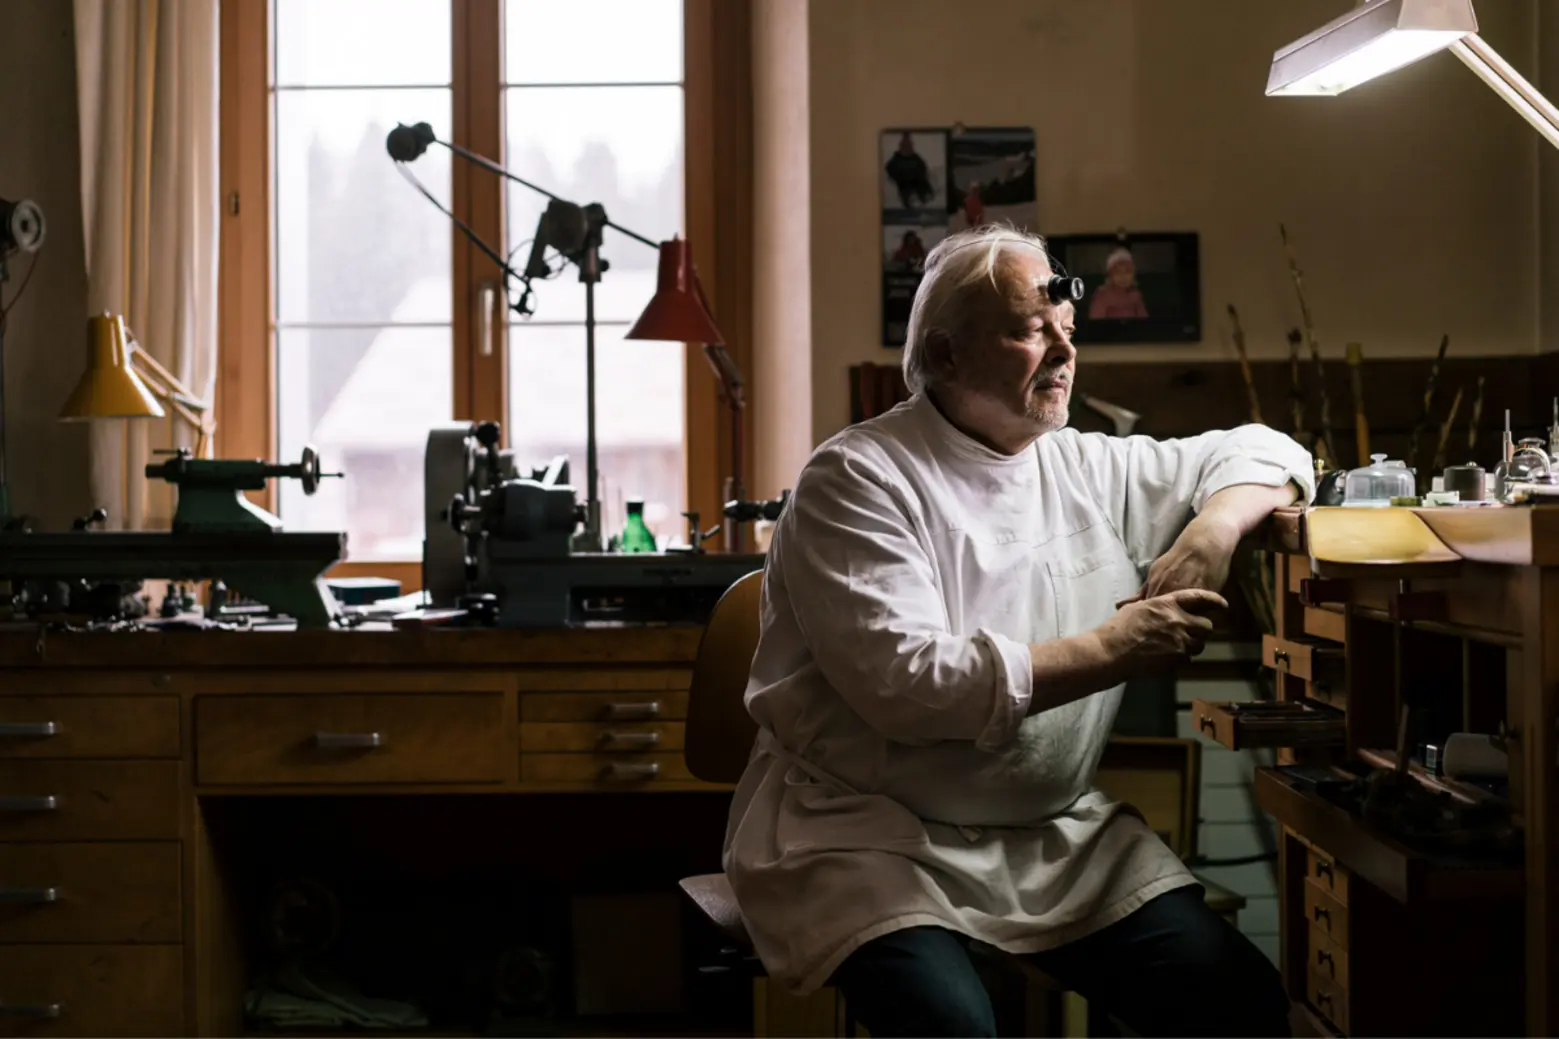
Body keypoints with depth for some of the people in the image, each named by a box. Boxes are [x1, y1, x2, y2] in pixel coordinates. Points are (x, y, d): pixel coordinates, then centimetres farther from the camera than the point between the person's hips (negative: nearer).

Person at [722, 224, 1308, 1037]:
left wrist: (1213, 531, -4)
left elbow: (1262, 449, 19)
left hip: (1057, 833, 5)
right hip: (871, 837, -5)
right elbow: (904, 682, -21)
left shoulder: (1087, 470, 9)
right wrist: (1113, 650, -17)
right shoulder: (858, 480, -9)